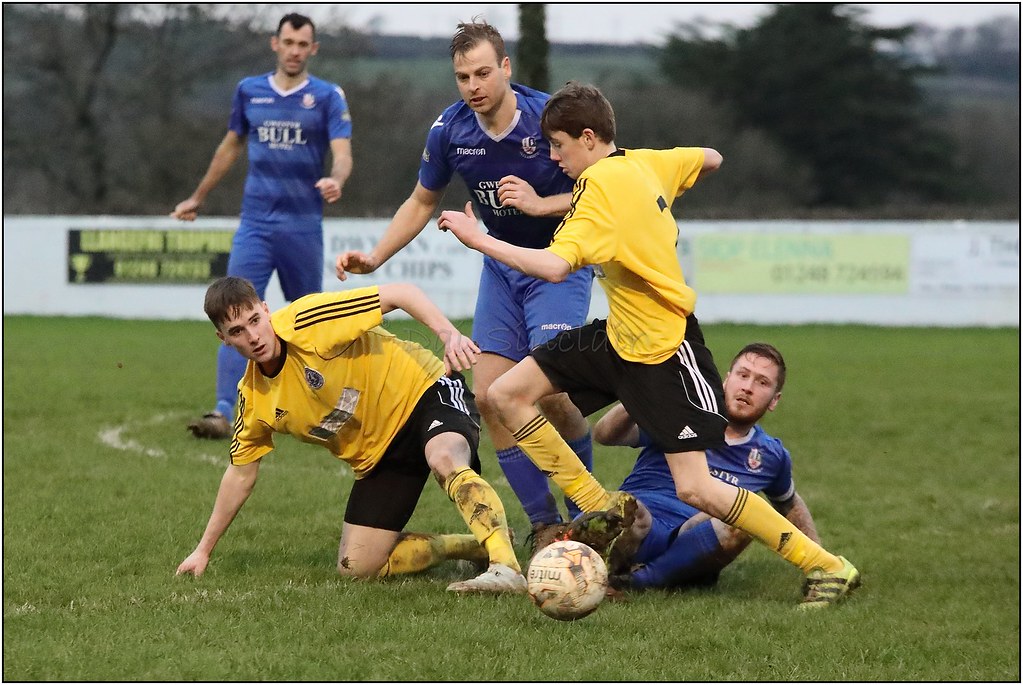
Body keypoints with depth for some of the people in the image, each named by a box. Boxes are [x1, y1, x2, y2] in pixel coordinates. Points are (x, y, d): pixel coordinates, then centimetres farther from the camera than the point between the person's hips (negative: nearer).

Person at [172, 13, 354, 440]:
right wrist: (198, 198, 28)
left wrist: (336, 180, -34)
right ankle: (224, 413, -18)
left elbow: (342, 152, -12)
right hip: (255, 223, 2)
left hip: (303, 225, -1)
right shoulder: (249, 91, 9)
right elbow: (231, 146, 23)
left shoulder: (327, 97, 0)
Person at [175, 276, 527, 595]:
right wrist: (204, 550, 15)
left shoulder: (306, 319, -22)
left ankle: (506, 566, -48)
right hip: (377, 456, 7)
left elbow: (402, 293, -23)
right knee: (355, 567, -4)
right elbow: (240, 473, 12)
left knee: (445, 459, -42)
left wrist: (449, 334, -38)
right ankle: (480, 545, 7)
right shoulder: (252, 398, -4)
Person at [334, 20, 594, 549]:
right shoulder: (449, 129, -8)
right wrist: (373, 258, 0)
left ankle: (588, 514, 3)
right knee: (489, 396, -7)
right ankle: (545, 524, 4)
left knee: (548, 391, -20)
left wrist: (542, 203, -28)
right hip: (501, 264, 5)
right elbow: (422, 202, 10)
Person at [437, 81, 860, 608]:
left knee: (695, 489, -12)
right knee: (507, 395, 4)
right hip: (619, 336, 10)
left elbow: (554, 266, -34)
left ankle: (826, 567, -3)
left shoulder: (600, 186, -22)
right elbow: (710, 160, 21)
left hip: (665, 351, -10)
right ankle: (602, 506, 9)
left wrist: (478, 240, -27)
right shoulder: (643, 164, 3)